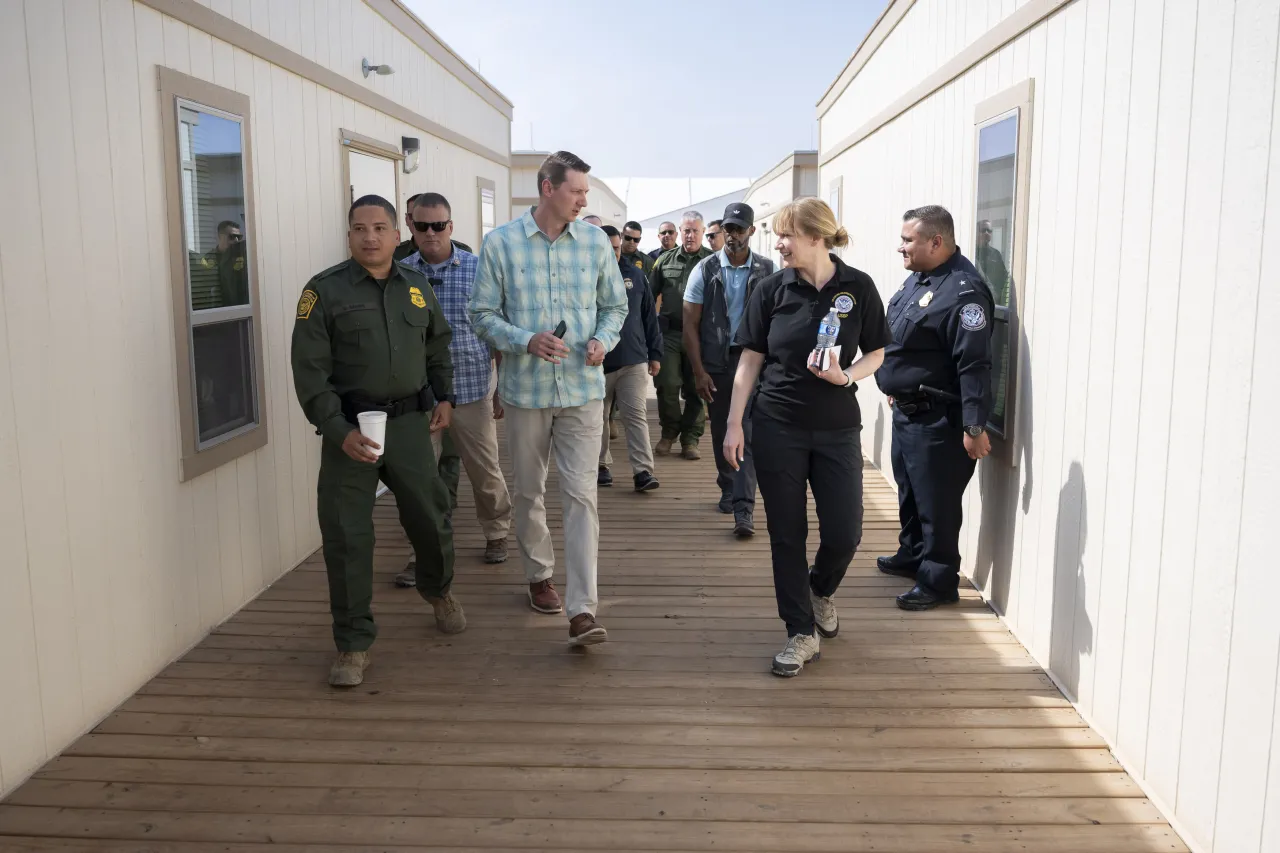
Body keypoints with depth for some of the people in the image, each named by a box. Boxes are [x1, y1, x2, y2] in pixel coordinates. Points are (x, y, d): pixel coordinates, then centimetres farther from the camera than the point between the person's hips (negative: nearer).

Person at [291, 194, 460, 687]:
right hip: (349, 427, -3)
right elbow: (310, 372, -8)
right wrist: (340, 432, -16)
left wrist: (444, 396, 14)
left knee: (430, 518, 12)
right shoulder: (324, 291, -5)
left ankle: (438, 590, 44)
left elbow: (438, 345, 25)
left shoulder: (417, 288, 10)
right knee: (347, 537, -2)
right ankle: (354, 645, 12)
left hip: (410, 422, 4)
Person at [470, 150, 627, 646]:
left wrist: (603, 340, -8)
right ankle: (540, 576, 37)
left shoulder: (596, 242, 3)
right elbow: (483, 313, -1)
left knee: (582, 495, -7)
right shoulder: (501, 243, -3)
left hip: (583, 389, 0)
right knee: (529, 492, 14)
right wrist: (527, 340, -18)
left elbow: (615, 305, 13)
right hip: (526, 390, 0)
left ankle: (582, 611, -8)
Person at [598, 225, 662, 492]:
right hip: (597, 361, -1)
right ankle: (601, 464, 24)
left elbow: (649, 317, 9)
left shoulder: (636, 275, 5)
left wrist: (655, 353, 7)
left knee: (636, 415, -2)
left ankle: (643, 470, -3)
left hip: (634, 360, 1)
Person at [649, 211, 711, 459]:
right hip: (669, 332, 2)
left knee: (695, 389, 5)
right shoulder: (666, 260, 9)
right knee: (667, 385, 0)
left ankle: (690, 438, 17)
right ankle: (669, 432, 20)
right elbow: (650, 294, 13)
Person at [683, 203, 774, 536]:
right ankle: (728, 489, 34)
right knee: (721, 431, 14)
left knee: (746, 434, -8)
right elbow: (690, 324, 0)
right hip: (715, 362, 2)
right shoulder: (705, 270, 1)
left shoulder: (767, 271, -1)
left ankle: (743, 509, -9)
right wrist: (698, 371, -6)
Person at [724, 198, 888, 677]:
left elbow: (875, 354, 5)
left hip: (838, 428, 0)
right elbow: (751, 359, 1)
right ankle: (802, 633, 18)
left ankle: (820, 591, 34)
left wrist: (846, 376, -17)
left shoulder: (858, 287, -3)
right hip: (777, 427, 0)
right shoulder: (773, 289, -1)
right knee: (787, 534, 4)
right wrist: (735, 423, -3)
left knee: (844, 533, 0)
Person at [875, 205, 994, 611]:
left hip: (937, 421, -10)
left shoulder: (963, 290, -22)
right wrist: (894, 387, 25)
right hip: (907, 410, 10)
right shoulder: (918, 278, 9)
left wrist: (974, 426, -26)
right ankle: (912, 555, 40)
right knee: (909, 490, 23)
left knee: (936, 501, -1)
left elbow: (974, 364, -25)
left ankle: (938, 582, 11)